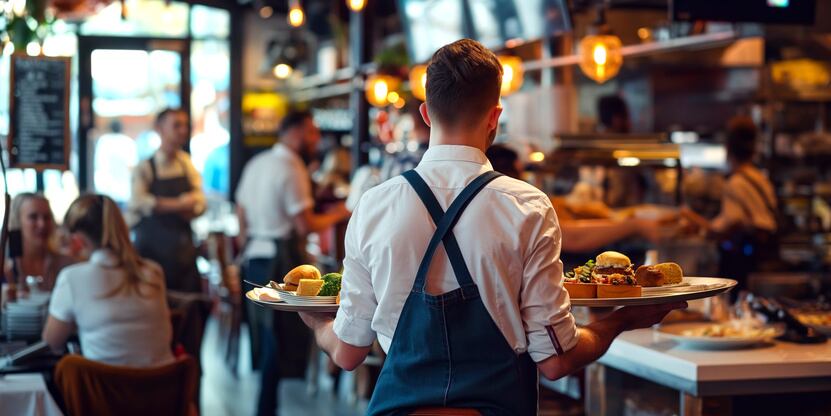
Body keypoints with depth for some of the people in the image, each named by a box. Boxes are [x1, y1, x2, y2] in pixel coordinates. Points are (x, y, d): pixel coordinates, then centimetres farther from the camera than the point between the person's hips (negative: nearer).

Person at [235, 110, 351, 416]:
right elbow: (306, 226, -17)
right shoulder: (292, 169, -13)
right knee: (280, 339, -2)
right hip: (281, 261, -9)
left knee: (265, 337, 15)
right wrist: (337, 214, -2)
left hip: (254, 256, 9)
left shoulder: (256, 163, 14)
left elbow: (241, 214, 18)